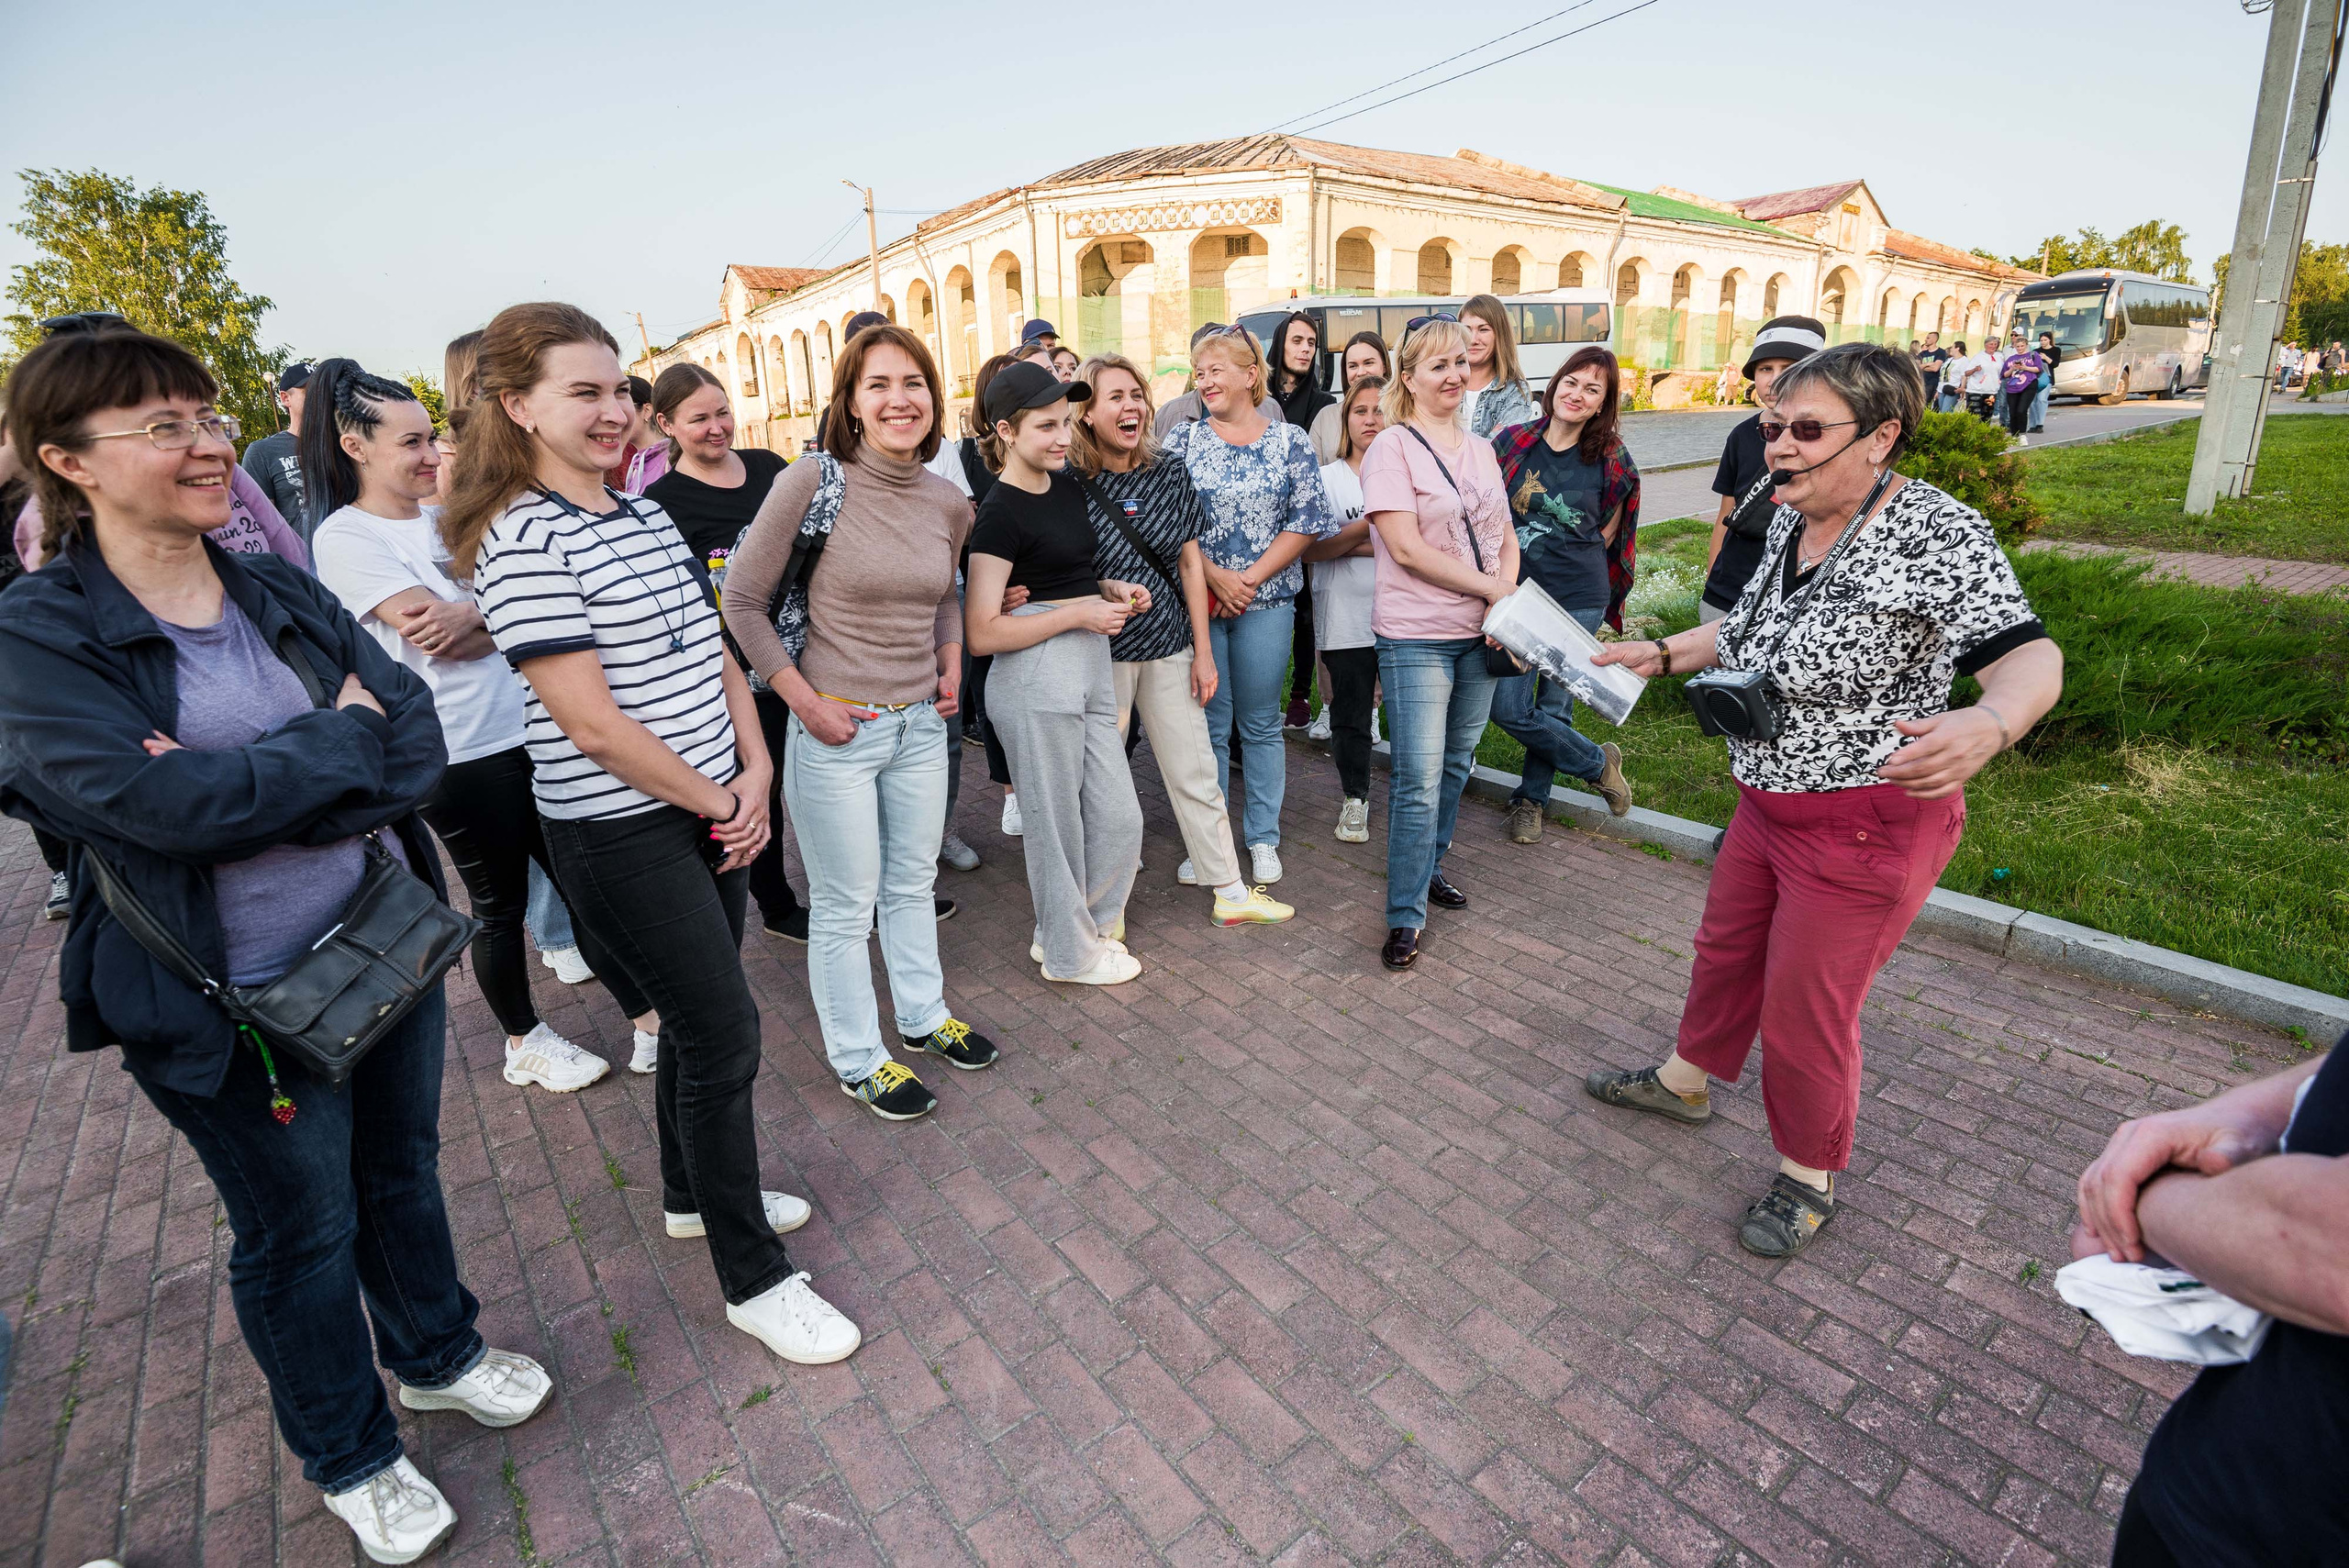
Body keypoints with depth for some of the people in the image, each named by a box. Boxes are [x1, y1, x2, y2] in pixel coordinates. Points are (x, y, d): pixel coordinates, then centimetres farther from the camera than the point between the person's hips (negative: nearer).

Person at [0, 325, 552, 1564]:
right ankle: (349, 1460, 39)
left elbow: (417, 736, -7)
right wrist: (347, 739, -15)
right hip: (243, 1005, -4)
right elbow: (165, 804, -26)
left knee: (403, 1168, 23)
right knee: (301, 1231, 15)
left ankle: (436, 1355, 49)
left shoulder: (284, 593, 2)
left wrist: (255, 787, -21)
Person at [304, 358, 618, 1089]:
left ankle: (649, 1018, 21)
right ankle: (525, 1042, 29)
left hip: (525, 729, 6)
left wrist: (467, 612, -15)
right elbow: (438, 639, -17)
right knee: (500, 903, 9)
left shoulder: (444, 516, 11)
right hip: (458, 753, -6)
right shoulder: (345, 537, -8)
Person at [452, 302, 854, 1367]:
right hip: (620, 833, -8)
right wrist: (717, 802, -11)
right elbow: (592, 725, -20)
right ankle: (754, 1280, 17)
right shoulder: (523, 542, -16)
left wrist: (753, 774, -1)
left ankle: (695, 1192, 43)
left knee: (700, 1015, 20)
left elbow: (714, 652, 11)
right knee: (725, 1036, -1)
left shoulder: (646, 516, 9)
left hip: (712, 811, 8)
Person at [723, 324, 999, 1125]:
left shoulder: (950, 503, 2)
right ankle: (858, 1060, 28)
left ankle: (923, 1015, 43)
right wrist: (803, 700, -13)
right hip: (835, 730, -5)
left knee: (913, 883, 21)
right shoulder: (813, 482, -14)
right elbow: (743, 602, -10)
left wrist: (951, 665, 5)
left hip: (920, 723, 5)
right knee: (845, 904, 9)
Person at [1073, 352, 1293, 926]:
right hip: (1099, 650, -3)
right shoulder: (1070, 483, -7)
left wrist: (1204, 652, 4)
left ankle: (1231, 894, 22)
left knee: (1196, 774, 9)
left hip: (1169, 647, 3)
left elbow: (1190, 563, 6)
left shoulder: (1170, 474, 2)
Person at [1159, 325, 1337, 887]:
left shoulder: (1291, 442, 3)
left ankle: (1263, 840, 21)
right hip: (1197, 602, 0)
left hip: (1266, 603, 0)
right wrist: (1215, 577, -14)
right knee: (1208, 725, 6)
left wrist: (1249, 579, -11)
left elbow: (1304, 524, -2)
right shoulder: (1180, 440, 4)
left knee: (1261, 724, 8)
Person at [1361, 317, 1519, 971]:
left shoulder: (1479, 449, 13)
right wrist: (1492, 589, -13)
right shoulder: (1393, 447, -8)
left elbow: (1505, 537, 15)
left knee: (1456, 764, 14)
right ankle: (1406, 917, 3)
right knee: (1419, 780, -7)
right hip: (1416, 636, -6)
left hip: (1480, 633, 6)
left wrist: (1507, 595, -6)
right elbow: (1407, 549, -16)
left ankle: (1429, 867, 33)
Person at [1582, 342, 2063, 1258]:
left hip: (1866, 828, -8)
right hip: (1770, 804, 8)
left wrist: (1987, 726, -51)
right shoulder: (1790, 522, 3)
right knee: (1726, 949, 23)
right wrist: (1661, 654, 13)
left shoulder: (1936, 537, -22)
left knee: (1805, 1009, 5)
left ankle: (1810, 1179, 30)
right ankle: (1684, 1081, 48)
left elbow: (2030, 658, -31)